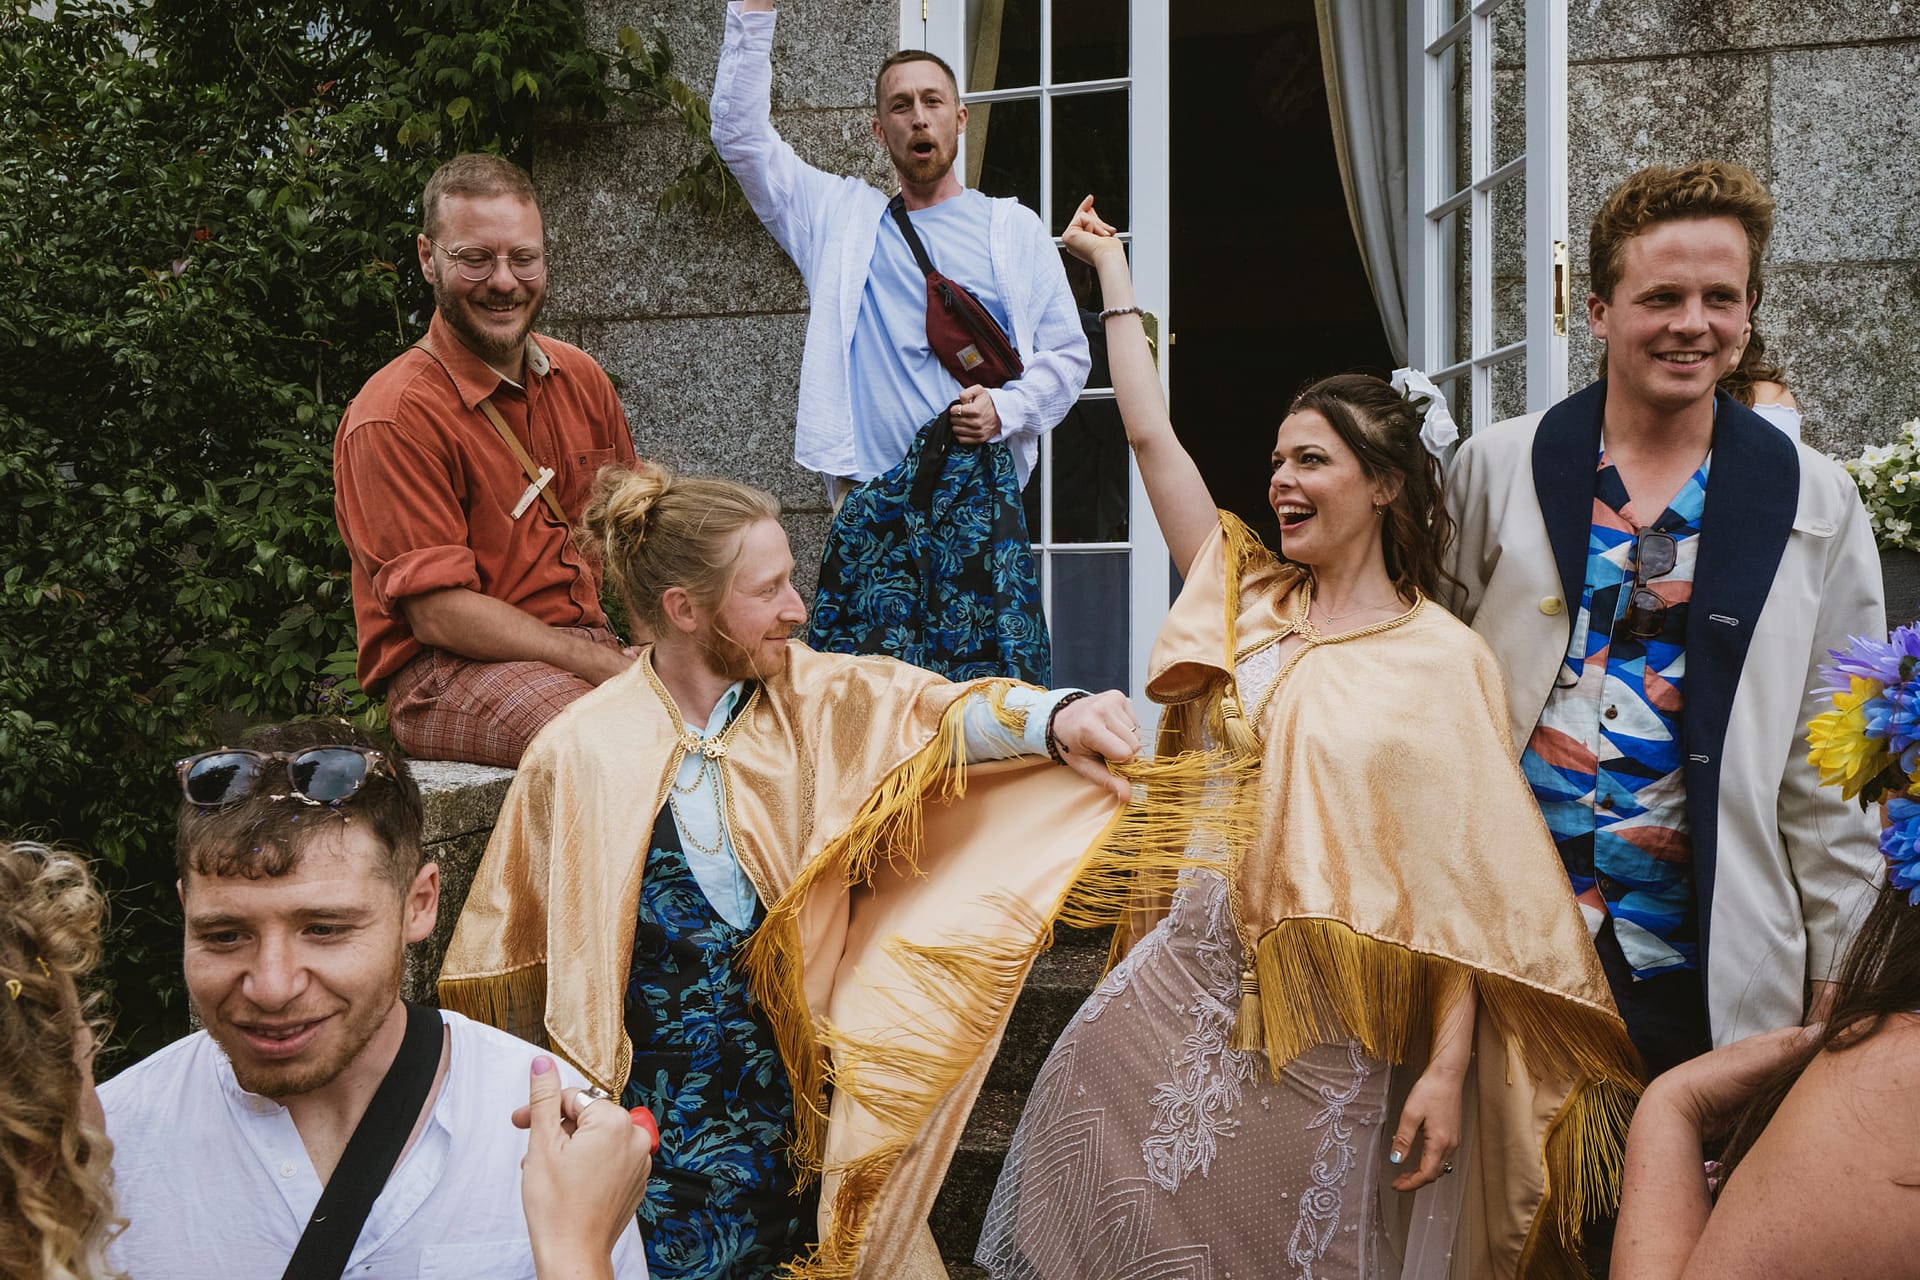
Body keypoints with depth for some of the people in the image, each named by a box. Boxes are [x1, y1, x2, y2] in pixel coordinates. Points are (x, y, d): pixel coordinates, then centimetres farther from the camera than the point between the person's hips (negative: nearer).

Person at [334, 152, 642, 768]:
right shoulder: (393, 416, -10)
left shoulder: (580, 377, 11)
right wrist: (612, 671, -19)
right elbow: (439, 614, -14)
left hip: (590, 642, 7)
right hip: (448, 669, -7)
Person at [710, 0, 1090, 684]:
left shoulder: (1015, 229, 15)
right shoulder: (842, 217, 16)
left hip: (980, 497, 0)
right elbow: (741, 136, 12)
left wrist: (1005, 408, -4)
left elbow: (1067, 354, 15)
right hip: (873, 500, 1)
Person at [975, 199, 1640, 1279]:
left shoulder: (1444, 658, -6)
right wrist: (1111, 266, 14)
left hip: (1331, 1017, -4)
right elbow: (1151, 435, 7)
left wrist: (1448, 1067, -13)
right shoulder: (1246, 601, 6)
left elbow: (1464, 880, -8)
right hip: (1194, 973, 4)